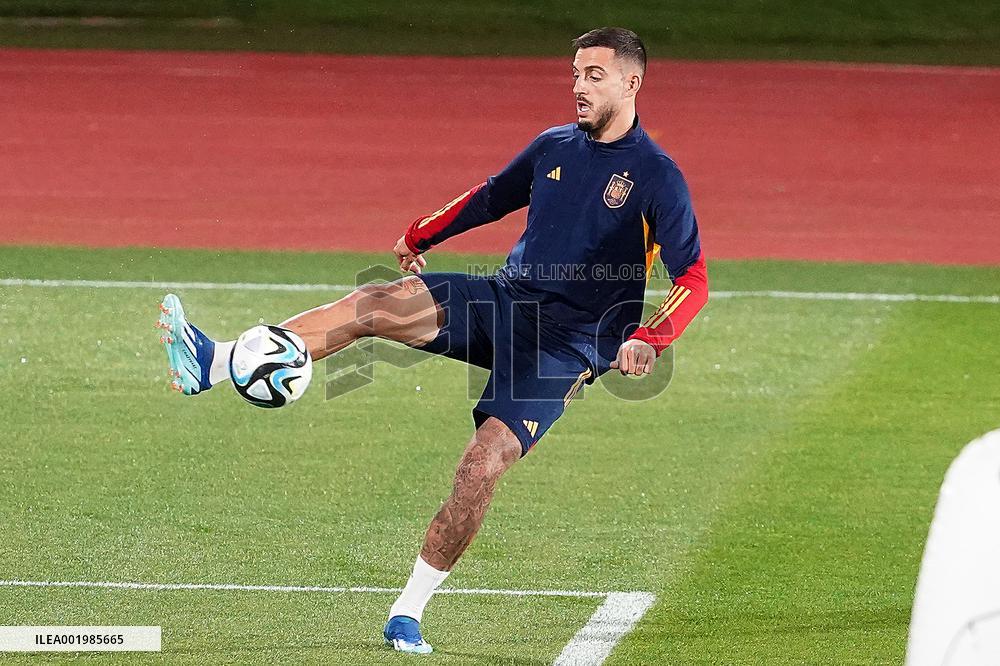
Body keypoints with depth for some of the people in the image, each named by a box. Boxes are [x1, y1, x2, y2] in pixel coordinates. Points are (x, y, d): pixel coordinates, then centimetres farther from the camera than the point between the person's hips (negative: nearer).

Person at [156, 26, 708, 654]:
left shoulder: (657, 177, -9)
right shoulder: (554, 146, 10)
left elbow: (694, 278, -16)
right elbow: (490, 197, 29)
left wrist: (649, 340, -32)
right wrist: (422, 234, 31)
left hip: (569, 342, -5)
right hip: (504, 297, 5)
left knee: (483, 465, -23)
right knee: (373, 306, -17)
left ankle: (409, 612, -11)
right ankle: (215, 364, -25)